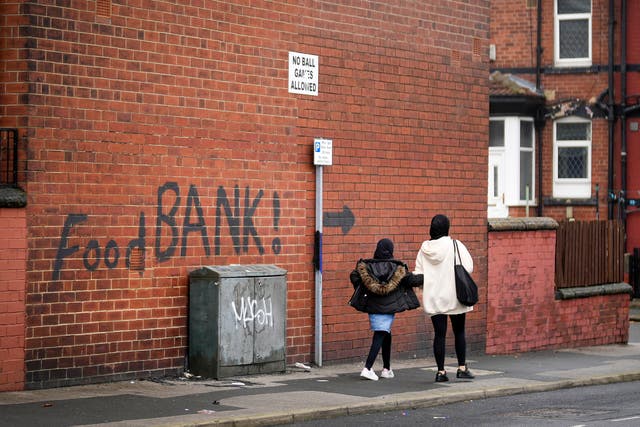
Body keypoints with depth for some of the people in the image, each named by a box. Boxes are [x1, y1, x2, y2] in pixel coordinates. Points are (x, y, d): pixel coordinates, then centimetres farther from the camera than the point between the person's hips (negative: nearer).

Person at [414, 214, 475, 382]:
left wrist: (425, 288, 19)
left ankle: (440, 371, 5)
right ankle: (462, 368, 10)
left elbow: (418, 273, 4)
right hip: (454, 296, -3)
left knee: (439, 334, 6)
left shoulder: (424, 249, 2)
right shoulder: (455, 246, -10)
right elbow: (468, 267, -12)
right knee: (459, 332, 10)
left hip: (433, 298, 3)